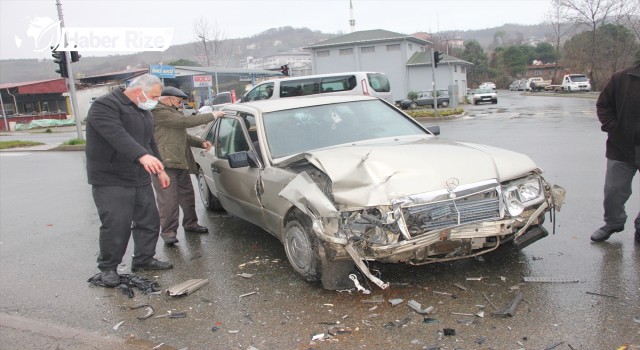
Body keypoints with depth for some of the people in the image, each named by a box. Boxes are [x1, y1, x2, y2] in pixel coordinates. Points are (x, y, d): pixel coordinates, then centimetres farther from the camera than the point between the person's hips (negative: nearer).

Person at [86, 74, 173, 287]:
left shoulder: (144, 112, 15)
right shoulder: (105, 106, -15)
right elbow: (117, 135, -32)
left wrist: (159, 170, 19)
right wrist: (142, 156, -46)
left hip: (140, 179, 8)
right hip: (111, 181, -8)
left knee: (149, 221, 11)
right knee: (116, 226, -8)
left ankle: (144, 259, 27)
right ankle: (108, 267, 10)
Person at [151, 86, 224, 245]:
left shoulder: (171, 112, 22)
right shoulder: (159, 111, -12)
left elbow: (183, 135, 27)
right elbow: (185, 122, -19)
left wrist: (201, 142, 11)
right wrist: (212, 115, -13)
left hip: (180, 162, 10)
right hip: (165, 164, -10)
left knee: (187, 194, 16)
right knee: (168, 199, -8)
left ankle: (190, 223, 29)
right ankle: (168, 232, -2)